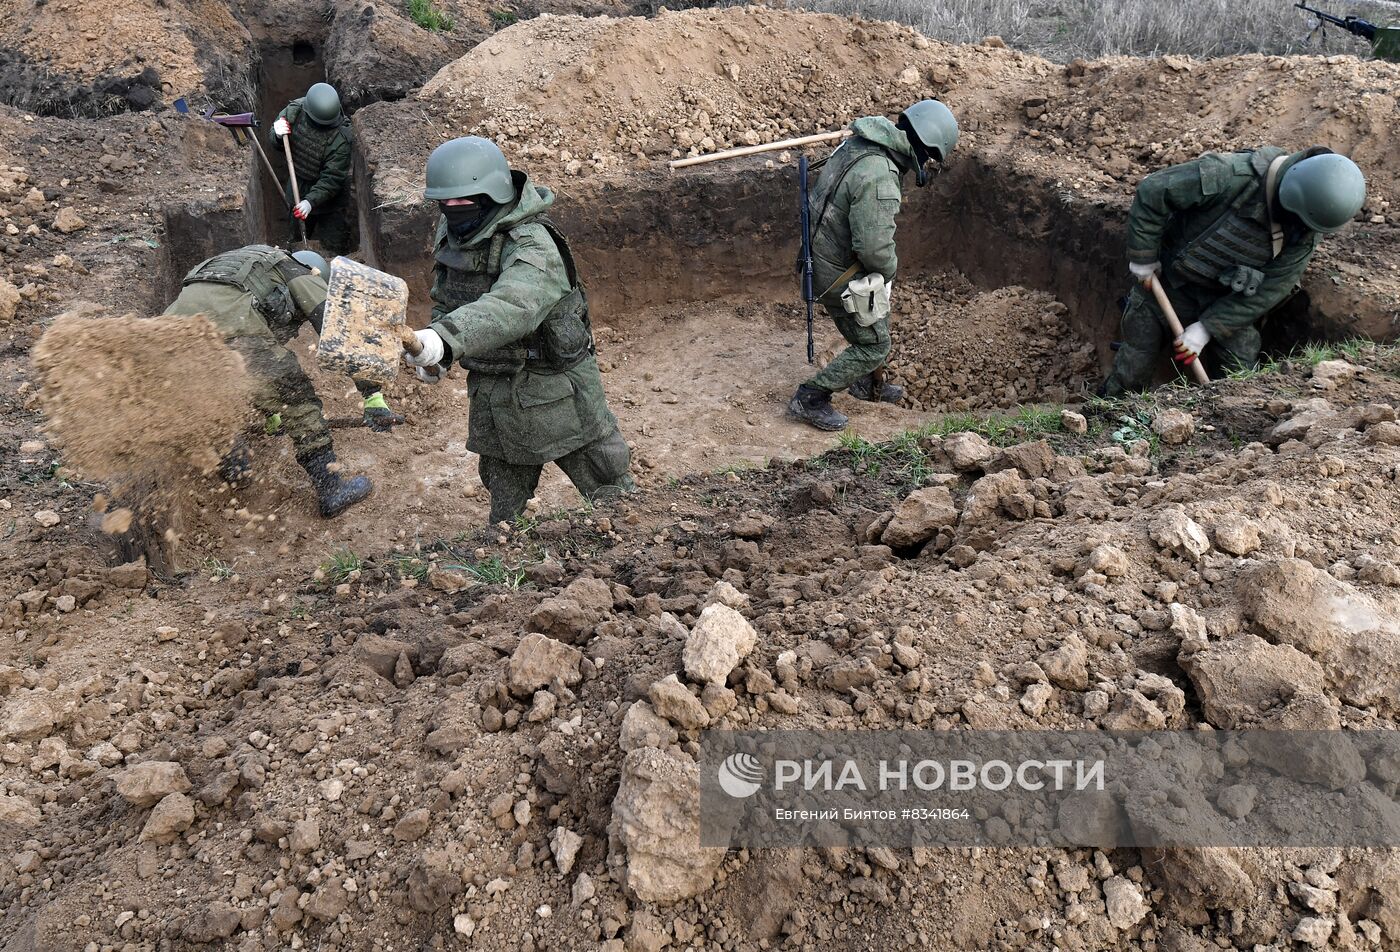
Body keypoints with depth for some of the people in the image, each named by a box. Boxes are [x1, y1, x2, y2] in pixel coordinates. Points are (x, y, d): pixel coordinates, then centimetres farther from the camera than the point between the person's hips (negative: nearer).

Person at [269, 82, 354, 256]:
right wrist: (278, 136, -24)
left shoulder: (341, 138, -32)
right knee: (298, 234, 25)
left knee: (335, 246, 7)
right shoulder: (294, 110, -17)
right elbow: (277, 145, 0)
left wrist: (311, 201, -37)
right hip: (298, 185, 5)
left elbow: (332, 178, -28)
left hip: (329, 195, -4)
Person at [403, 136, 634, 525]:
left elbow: (510, 309, -44)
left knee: (614, 500, 8)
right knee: (505, 510, 21)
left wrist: (445, 339, -57)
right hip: (492, 395, 7)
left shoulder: (532, 247, -25)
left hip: (555, 395, -7)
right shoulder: (451, 237, 1)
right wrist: (433, 353, -3)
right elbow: (445, 301, 16)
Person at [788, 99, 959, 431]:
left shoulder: (859, 143, -2)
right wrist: (890, 267, -8)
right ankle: (809, 399, 15)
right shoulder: (879, 179, -32)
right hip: (843, 275, -9)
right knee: (873, 346, 7)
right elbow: (875, 248, -32)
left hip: (825, 252, 9)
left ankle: (869, 385, 49)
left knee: (877, 324, 28)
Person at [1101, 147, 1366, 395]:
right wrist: (1143, 258, -19)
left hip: (1229, 301, 3)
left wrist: (1208, 328, -20)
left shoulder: (1306, 233, -15)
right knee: (1134, 371, 4)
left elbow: (1270, 289, -13)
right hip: (1166, 283, -3)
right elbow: (1153, 193, -25)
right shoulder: (1230, 175, -31)